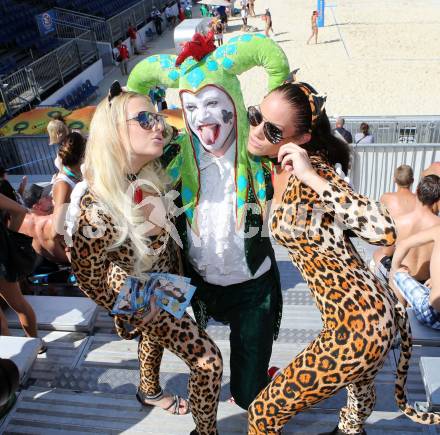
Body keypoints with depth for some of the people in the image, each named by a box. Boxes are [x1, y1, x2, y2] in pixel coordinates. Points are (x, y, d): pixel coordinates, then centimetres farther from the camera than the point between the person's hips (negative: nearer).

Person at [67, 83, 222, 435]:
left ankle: (150, 392, 61)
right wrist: (135, 313, -12)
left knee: (155, 335, 31)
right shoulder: (98, 207, -37)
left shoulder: (149, 174, -17)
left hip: (166, 283, 7)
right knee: (209, 360, 3)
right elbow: (88, 280, -22)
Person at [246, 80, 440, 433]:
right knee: (359, 380, 40)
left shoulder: (308, 169, -23)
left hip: (357, 327, -9)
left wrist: (313, 178, -34)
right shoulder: (279, 167, 2)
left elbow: (385, 232, -33)